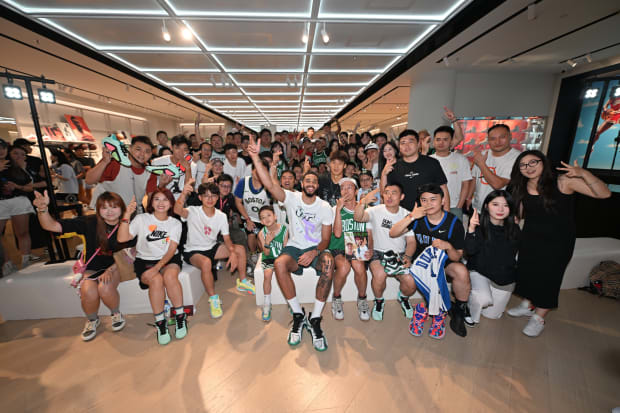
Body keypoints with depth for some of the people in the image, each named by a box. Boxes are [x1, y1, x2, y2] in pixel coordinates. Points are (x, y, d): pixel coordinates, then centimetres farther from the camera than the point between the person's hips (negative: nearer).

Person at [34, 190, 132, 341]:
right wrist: (43, 208, -35)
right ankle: (92, 320, 8)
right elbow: (51, 226, -15)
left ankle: (116, 314, 3)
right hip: (92, 268, 1)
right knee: (88, 291, -28)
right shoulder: (89, 222, -11)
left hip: (115, 267, -1)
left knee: (104, 287, -31)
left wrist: (110, 270, -16)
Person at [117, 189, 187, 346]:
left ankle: (180, 316, -15)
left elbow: (171, 250, -6)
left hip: (169, 259, 0)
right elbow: (122, 238, -10)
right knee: (156, 280, -31)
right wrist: (127, 215, -18)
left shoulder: (175, 223, 4)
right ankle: (159, 322, -13)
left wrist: (157, 267, -20)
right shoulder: (141, 219, 3)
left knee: (169, 276, -32)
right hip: (145, 260, 0)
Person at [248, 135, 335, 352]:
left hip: (316, 248, 0)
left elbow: (326, 239, -1)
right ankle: (298, 314, -14)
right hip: (294, 247, 0)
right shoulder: (291, 198, 0)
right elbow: (270, 185, -18)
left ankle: (315, 319, -20)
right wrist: (256, 158, -29)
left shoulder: (325, 207, 1)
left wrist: (315, 252, -23)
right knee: (279, 264, -33)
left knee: (328, 262, -34)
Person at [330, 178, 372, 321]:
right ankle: (336, 298, -1)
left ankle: (362, 299, 0)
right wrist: (339, 209, -16)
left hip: (358, 250, 1)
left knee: (359, 266, -31)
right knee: (344, 267, -32)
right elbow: (337, 234, -12)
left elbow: (370, 235, 9)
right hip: (338, 249, -1)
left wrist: (370, 249, -11)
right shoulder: (336, 210, 3)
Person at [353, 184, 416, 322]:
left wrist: (407, 256, -16)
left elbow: (411, 241, 4)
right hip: (378, 253, -2)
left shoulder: (407, 215, 4)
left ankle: (403, 298, 22)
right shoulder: (376, 211, -5)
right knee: (380, 274, -32)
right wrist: (363, 202, -43)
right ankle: (379, 301, 4)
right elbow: (357, 218, -25)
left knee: (411, 284, -18)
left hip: (399, 255, 3)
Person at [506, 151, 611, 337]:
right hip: (530, 239, 4)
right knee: (527, 273, 14)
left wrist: (584, 174, -35)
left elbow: (604, 194, -21)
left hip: (558, 242, -4)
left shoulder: (563, 182, -16)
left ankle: (539, 318, 26)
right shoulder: (522, 188, -3)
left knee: (547, 278, 6)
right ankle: (527, 305, 38)